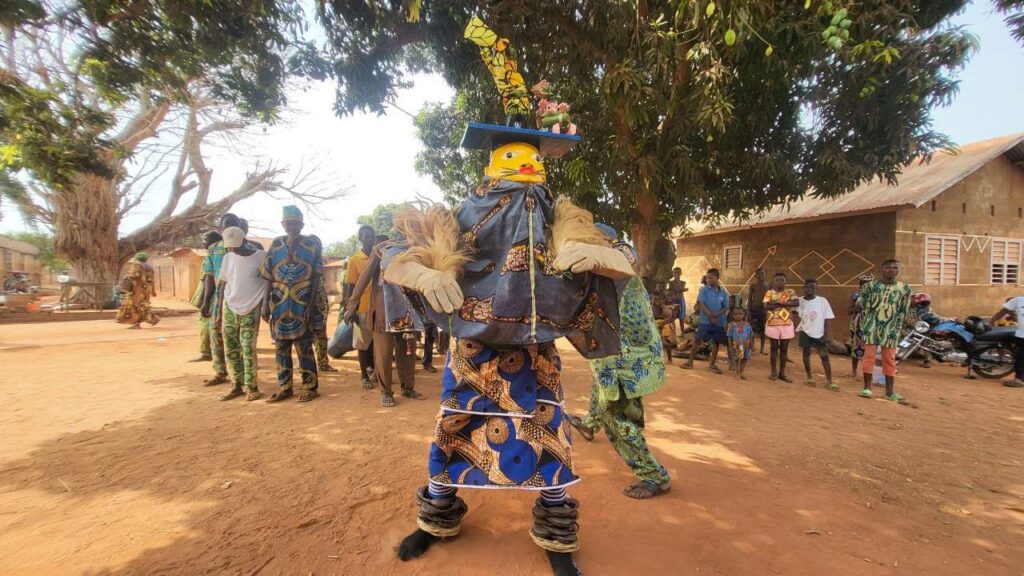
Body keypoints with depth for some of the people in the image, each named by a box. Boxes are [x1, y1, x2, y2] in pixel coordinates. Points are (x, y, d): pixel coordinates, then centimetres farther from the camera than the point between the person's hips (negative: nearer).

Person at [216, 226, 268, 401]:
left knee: (248, 350, -5)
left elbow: (266, 286, -4)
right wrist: (220, 313, 7)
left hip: (250, 311, -4)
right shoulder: (228, 257, 5)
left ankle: (251, 387, 5)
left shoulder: (262, 257, -7)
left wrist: (260, 312, -7)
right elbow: (223, 286, 10)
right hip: (230, 309, 4)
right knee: (230, 350, 6)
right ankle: (236, 385, 17)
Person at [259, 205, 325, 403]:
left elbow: (316, 278, -5)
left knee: (304, 348, 0)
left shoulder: (312, 244, -2)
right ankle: (284, 387, 20)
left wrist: (311, 305, -12)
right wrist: (266, 304, 3)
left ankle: (310, 387, 11)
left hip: (302, 305, -4)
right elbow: (269, 277, 8)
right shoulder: (276, 245, 7)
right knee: (281, 348, 9)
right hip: (280, 306, 4)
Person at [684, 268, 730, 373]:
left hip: (719, 322, 3)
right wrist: (710, 316, -17)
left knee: (716, 342, 9)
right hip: (705, 321, -3)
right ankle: (690, 362, 7)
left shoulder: (723, 292, 2)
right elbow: (700, 304, -11)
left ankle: (712, 364, 20)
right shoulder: (704, 289, -5)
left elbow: (726, 308, 3)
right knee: (697, 340, -2)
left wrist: (717, 315, -15)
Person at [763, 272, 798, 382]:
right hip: (772, 324, -1)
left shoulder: (790, 292, 2)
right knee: (774, 348, 7)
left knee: (784, 349, 7)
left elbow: (796, 303, -15)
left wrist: (778, 302, -19)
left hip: (786, 324, 1)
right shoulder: (769, 292, 2)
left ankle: (782, 373, 17)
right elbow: (766, 306, -12)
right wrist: (785, 304, -16)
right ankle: (774, 372, 15)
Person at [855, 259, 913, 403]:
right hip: (871, 327, -1)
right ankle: (867, 387, 7)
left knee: (889, 359, 7)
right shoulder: (870, 286, -2)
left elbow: (903, 311, 5)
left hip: (890, 329, 1)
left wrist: (896, 328, 1)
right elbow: (861, 306, 4)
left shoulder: (905, 288, 2)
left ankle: (890, 391, 14)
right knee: (869, 356, 0)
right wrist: (864, 325, 0)